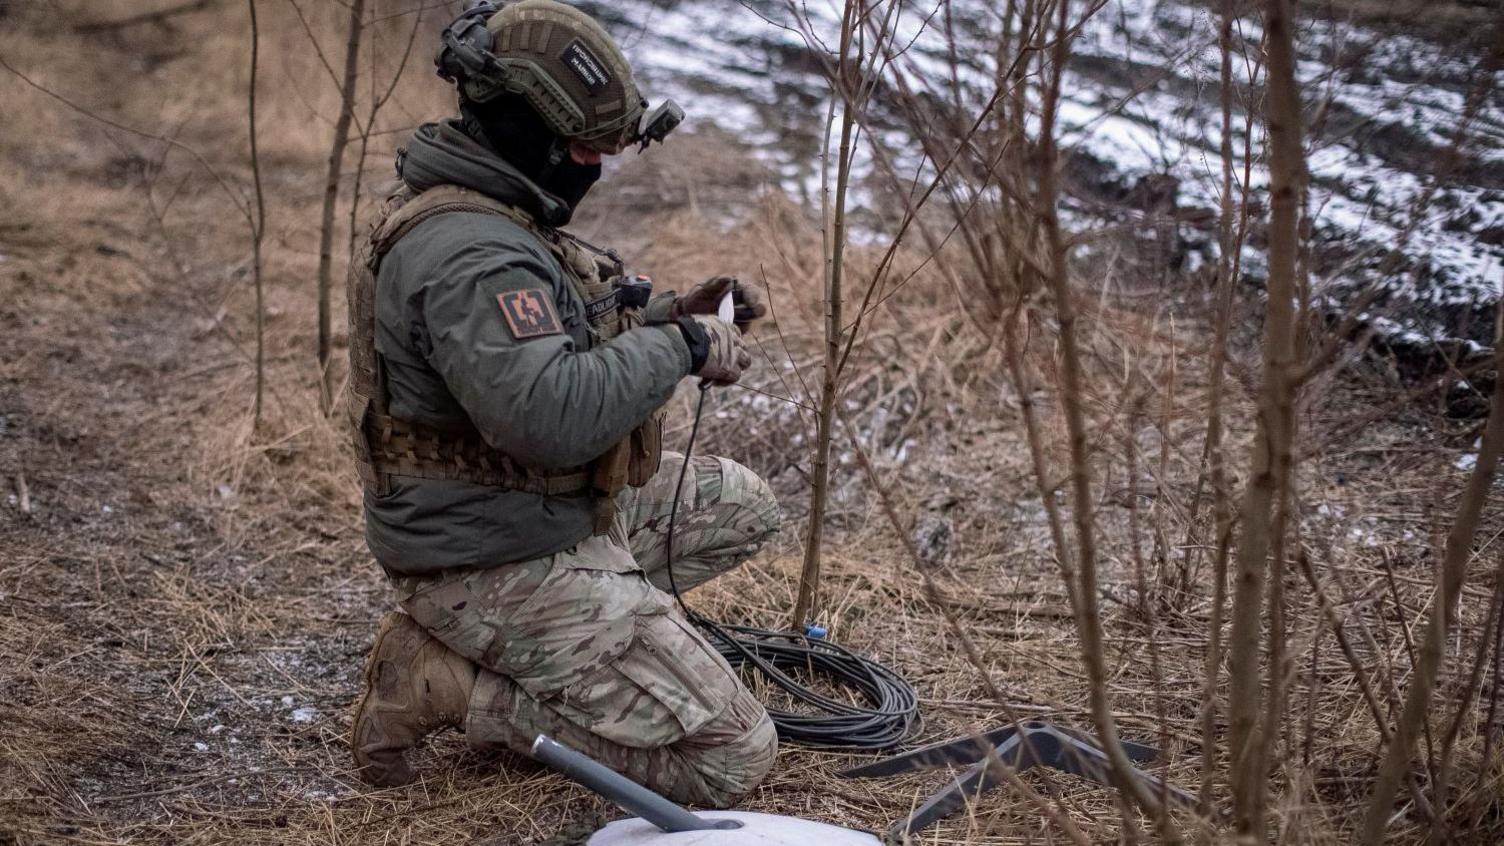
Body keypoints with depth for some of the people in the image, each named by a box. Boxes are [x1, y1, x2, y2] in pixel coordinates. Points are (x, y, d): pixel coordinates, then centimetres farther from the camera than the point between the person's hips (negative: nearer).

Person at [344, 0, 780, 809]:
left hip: (545, 508, 10)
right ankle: (446, 682, -5)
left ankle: (512, 647, 10)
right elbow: (548, 414, -38)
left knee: (742, 504, 22)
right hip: (502, 563, -10)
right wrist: (681, 349, -23)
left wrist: (671, 314, 6)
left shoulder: (482, 216, 9)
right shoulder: (466, 252, -25)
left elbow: (551, 346, 22)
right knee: (732, 756, -10)